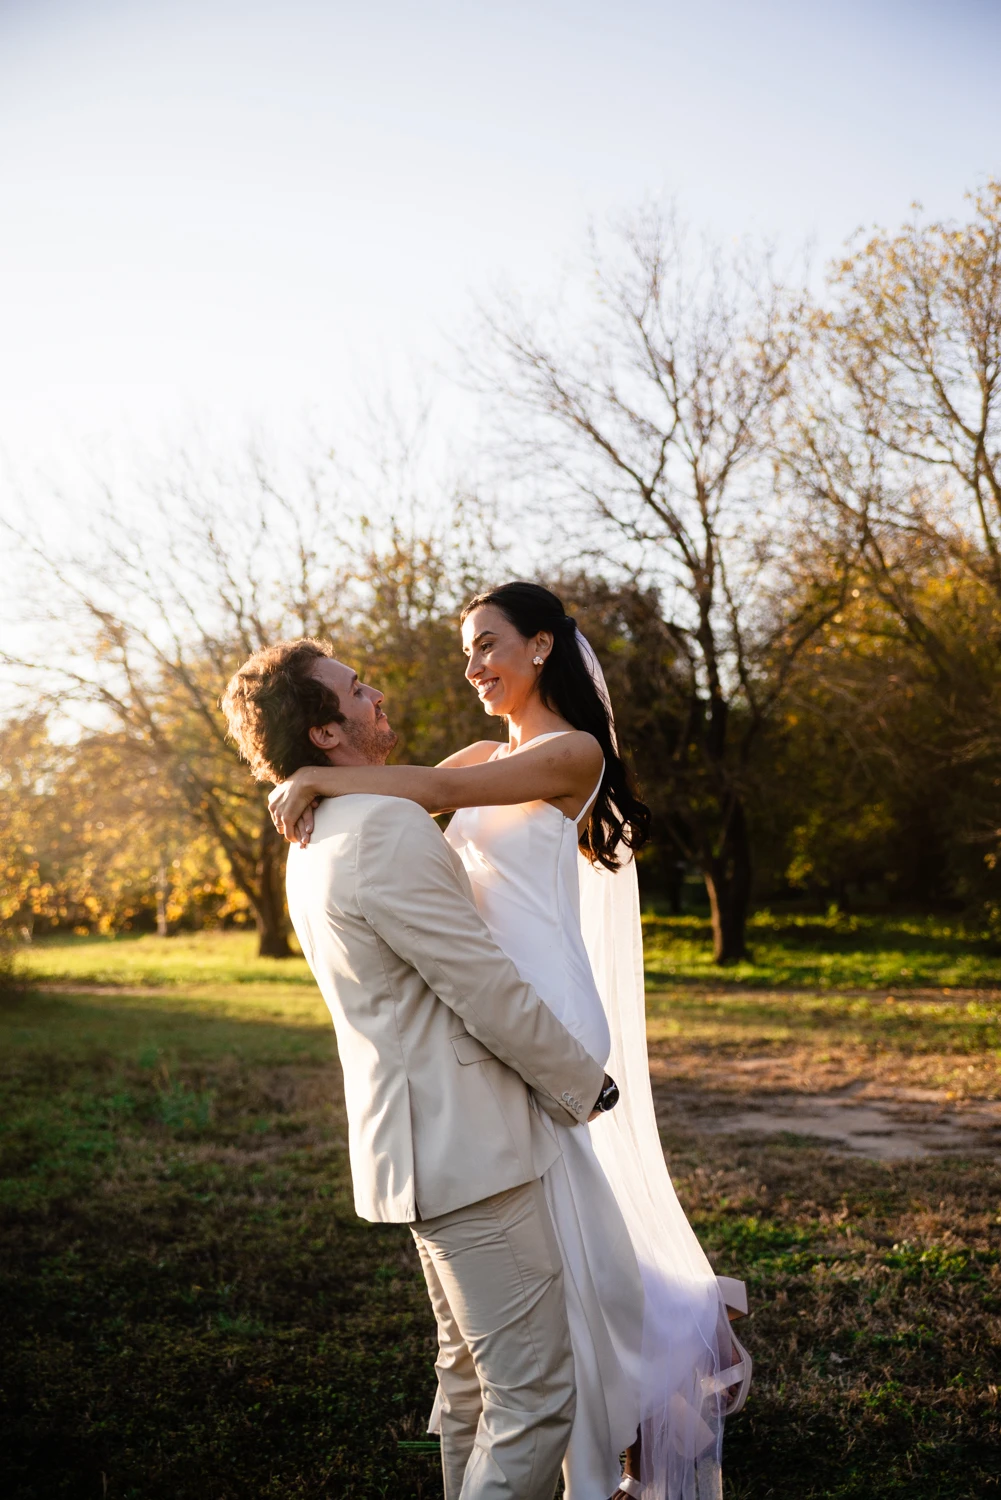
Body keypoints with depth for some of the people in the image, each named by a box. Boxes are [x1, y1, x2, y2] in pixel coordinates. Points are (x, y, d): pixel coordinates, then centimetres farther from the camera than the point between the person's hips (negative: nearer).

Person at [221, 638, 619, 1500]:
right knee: (536, 1393, -3)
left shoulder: (317, 842, 11)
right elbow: (489, 993, -19)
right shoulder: (387, 830, -21)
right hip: (468, 1147, -10)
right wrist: (587, 1087, -5)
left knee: (472, 1378, 22)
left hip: (422, 1141, 10)